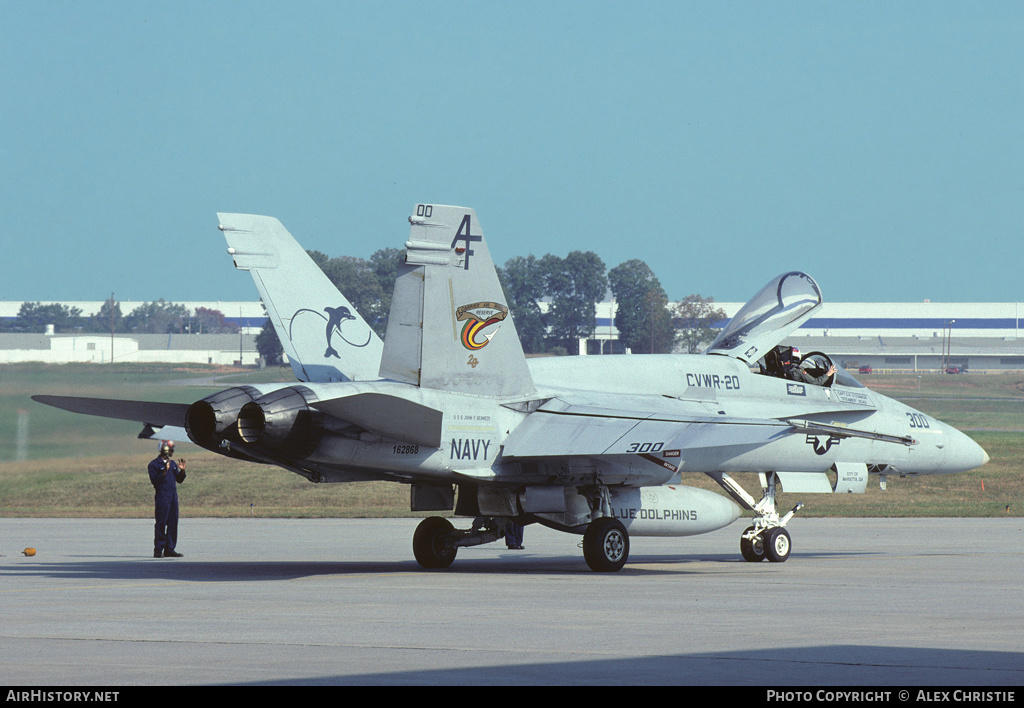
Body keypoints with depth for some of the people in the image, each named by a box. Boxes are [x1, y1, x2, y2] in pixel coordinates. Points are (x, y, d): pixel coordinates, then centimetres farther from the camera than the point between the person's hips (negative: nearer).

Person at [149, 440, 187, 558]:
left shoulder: (172, 464, 18)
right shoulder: (154, 464, -3)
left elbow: (179, 480, 19)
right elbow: (154, 480, -12)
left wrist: (182, 470, 2)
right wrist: (165, 471, -21)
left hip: (173, 496, 7)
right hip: (162, 497, -7)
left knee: (173, 524, 6)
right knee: (161, 524, -8)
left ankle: (169, 549, 12)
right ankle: (158, 550, -5)